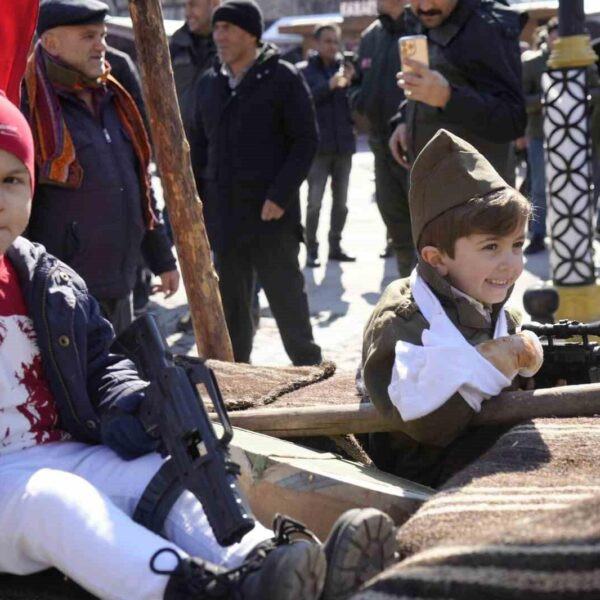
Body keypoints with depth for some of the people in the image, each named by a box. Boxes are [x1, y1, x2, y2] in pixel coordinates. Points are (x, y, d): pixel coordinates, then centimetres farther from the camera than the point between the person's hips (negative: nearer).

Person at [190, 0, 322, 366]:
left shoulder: (282, 79, -6)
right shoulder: (210, 84, 12)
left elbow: (306, 141, -9)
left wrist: (279, 196, -17)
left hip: (271, 214, -5)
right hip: (223, 215, 6)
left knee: (287, 299, 3)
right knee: (231, 304, 12)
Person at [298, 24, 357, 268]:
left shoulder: (345, 66, 9)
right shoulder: (304, 70, 1)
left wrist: (351, 83, -13)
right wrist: (329, 86, -26)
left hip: (344, 144, 4)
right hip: (318, 145, -4)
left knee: (340, 201, 10)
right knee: (314, 201, -6)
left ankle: (335, 246, 20)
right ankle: (311, 250, 1)